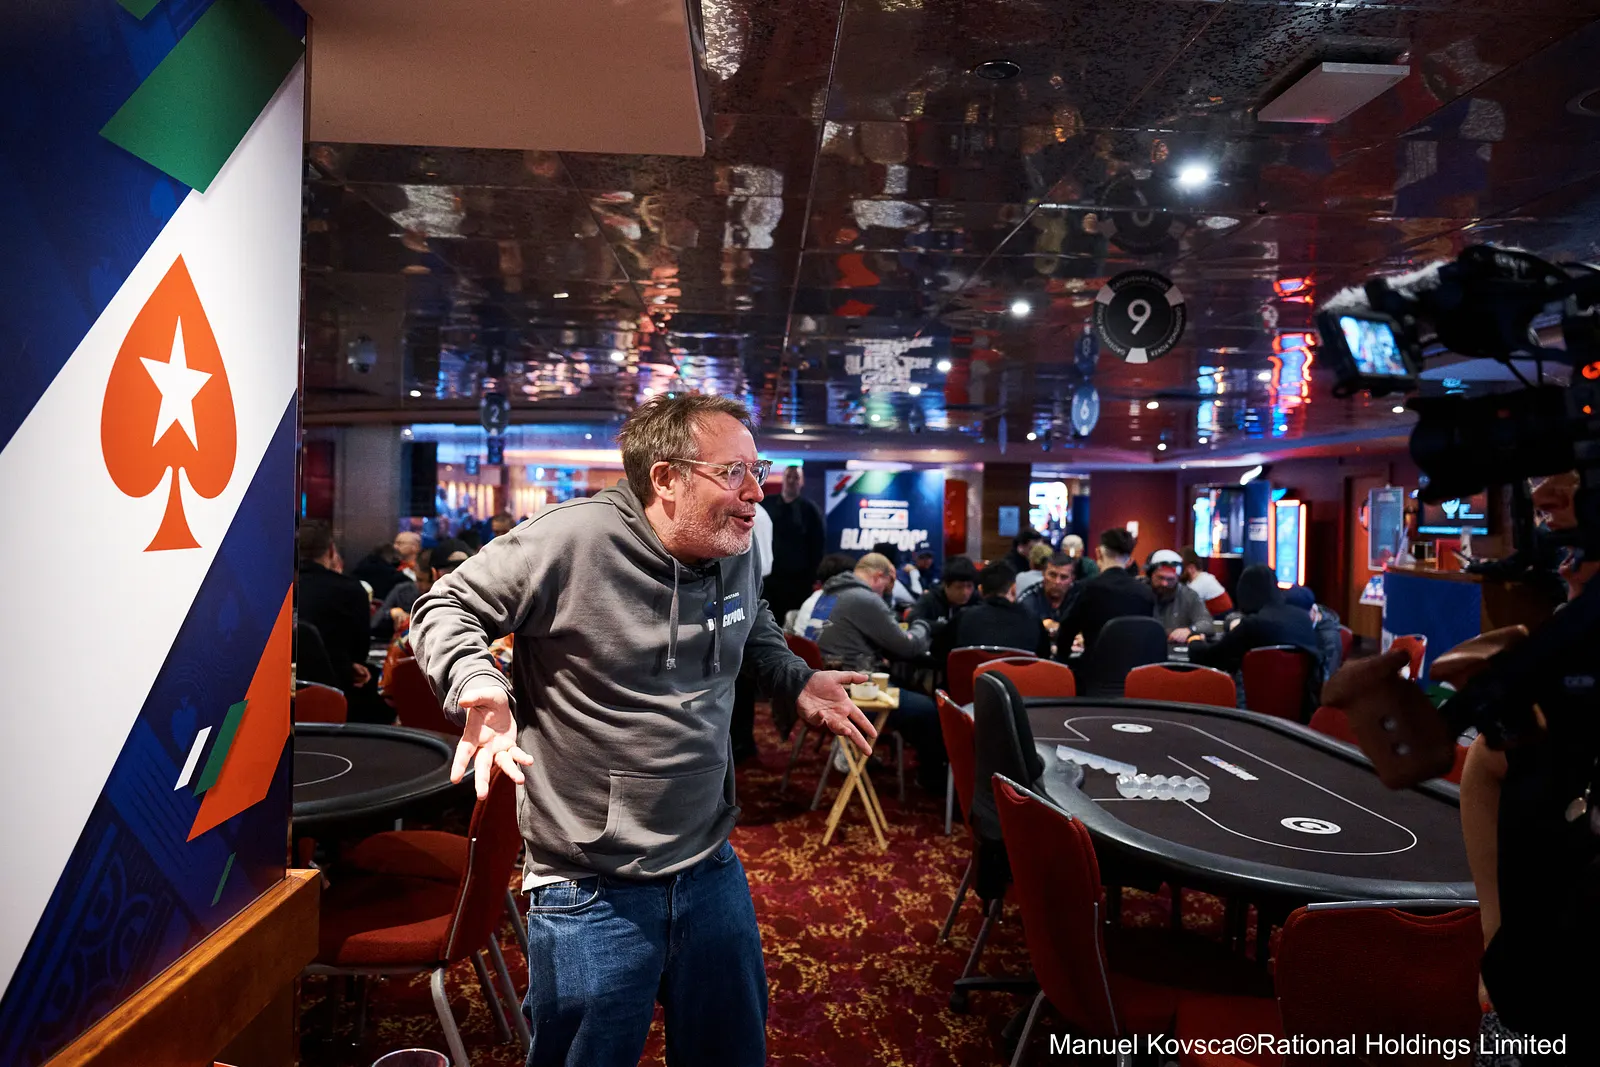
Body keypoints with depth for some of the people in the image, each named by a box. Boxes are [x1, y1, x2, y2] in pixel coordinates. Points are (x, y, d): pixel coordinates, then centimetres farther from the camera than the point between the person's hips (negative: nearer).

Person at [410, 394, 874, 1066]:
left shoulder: (738, 551, 0)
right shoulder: (571, 539, -20)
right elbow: (445, 607, -9)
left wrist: (796, 681, 7)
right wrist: (476, 683, -26)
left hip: (713, 870, 6)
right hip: (590, 891, -5)